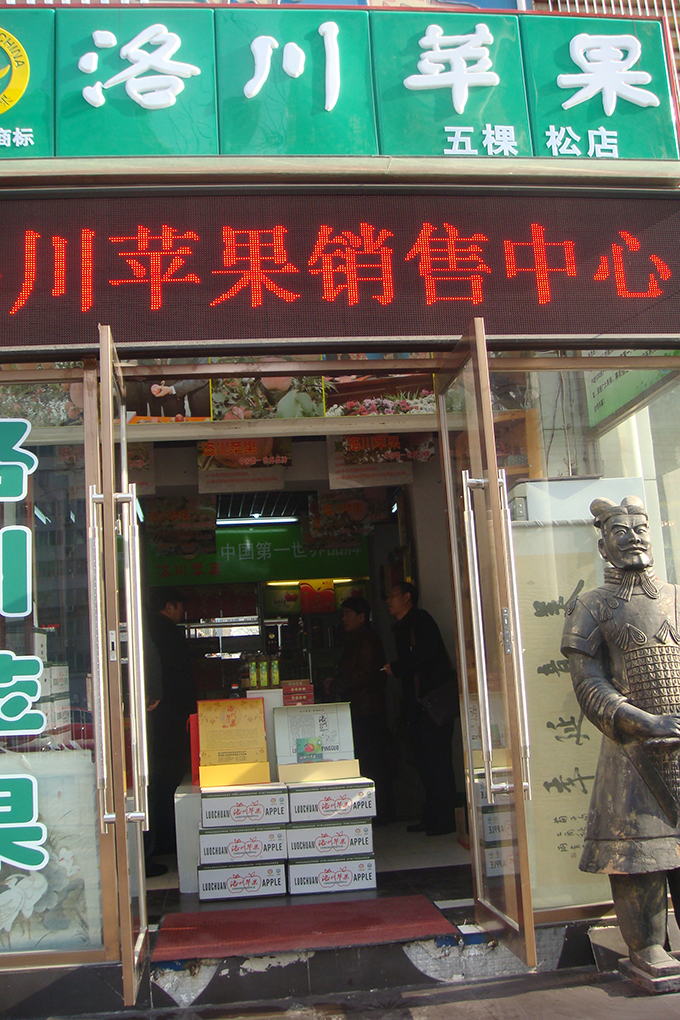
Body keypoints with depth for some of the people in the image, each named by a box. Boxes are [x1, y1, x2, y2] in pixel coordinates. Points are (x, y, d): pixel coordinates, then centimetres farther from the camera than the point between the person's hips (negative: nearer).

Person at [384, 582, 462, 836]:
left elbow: (427, 653, -19)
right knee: (424, 760, 10)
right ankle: (432, 817, 17)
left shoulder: (420, 620, -6)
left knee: (436, 759, -8)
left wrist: (396, 668, -11)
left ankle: (445, 819, -4)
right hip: (417, 705, 9)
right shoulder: (402, 627, 21)